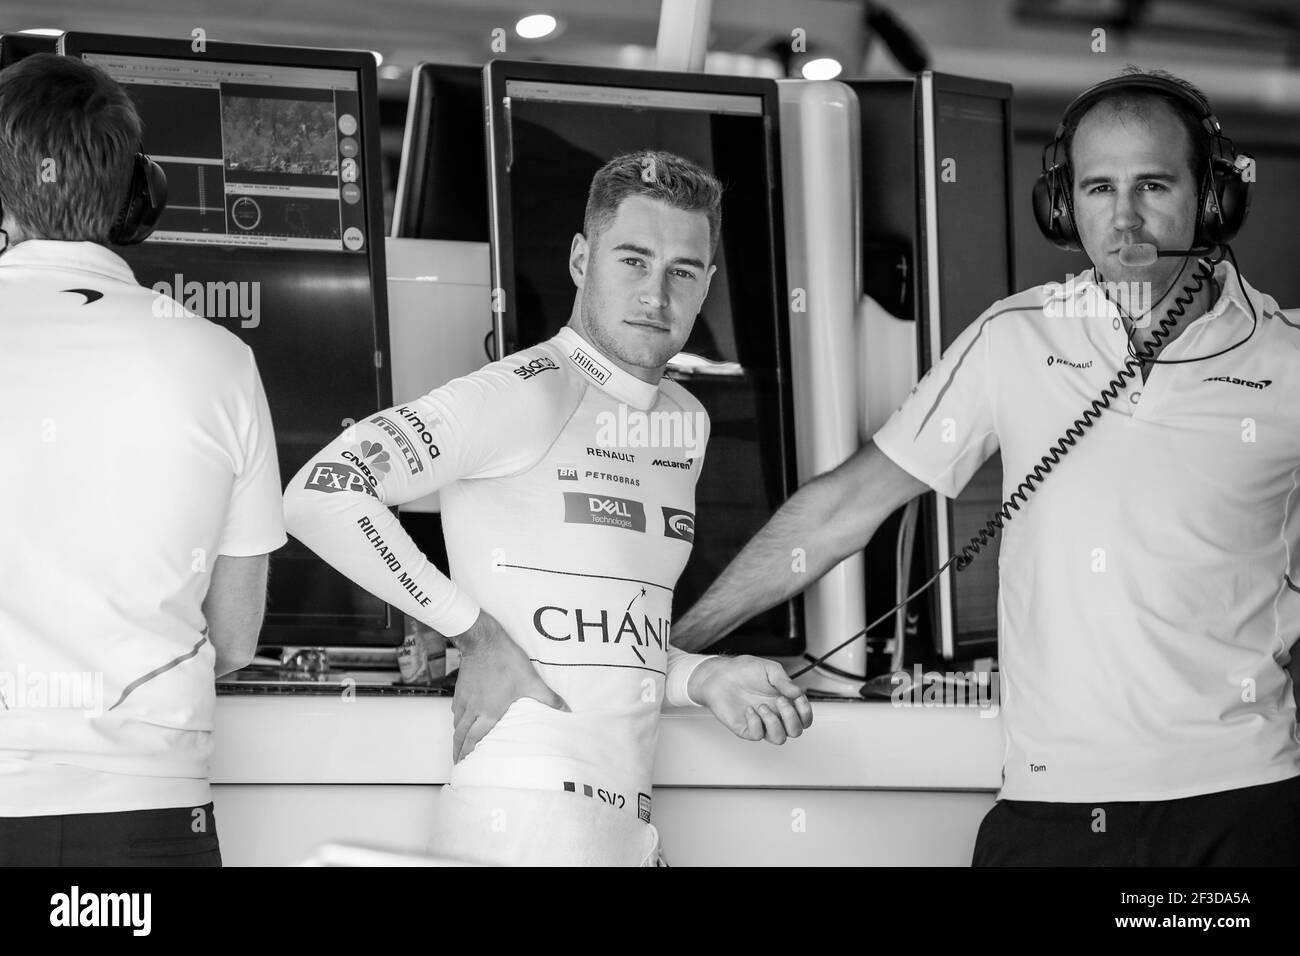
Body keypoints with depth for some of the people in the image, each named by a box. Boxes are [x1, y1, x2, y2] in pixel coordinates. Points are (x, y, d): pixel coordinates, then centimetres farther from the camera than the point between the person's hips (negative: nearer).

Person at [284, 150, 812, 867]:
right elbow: (320, 496, -19)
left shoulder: (685, 423, 16)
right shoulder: (528, 394, -9)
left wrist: (702, 678, 7)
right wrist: (472, 628, -15)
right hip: (525, 817, -8)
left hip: (627, 827, 8)